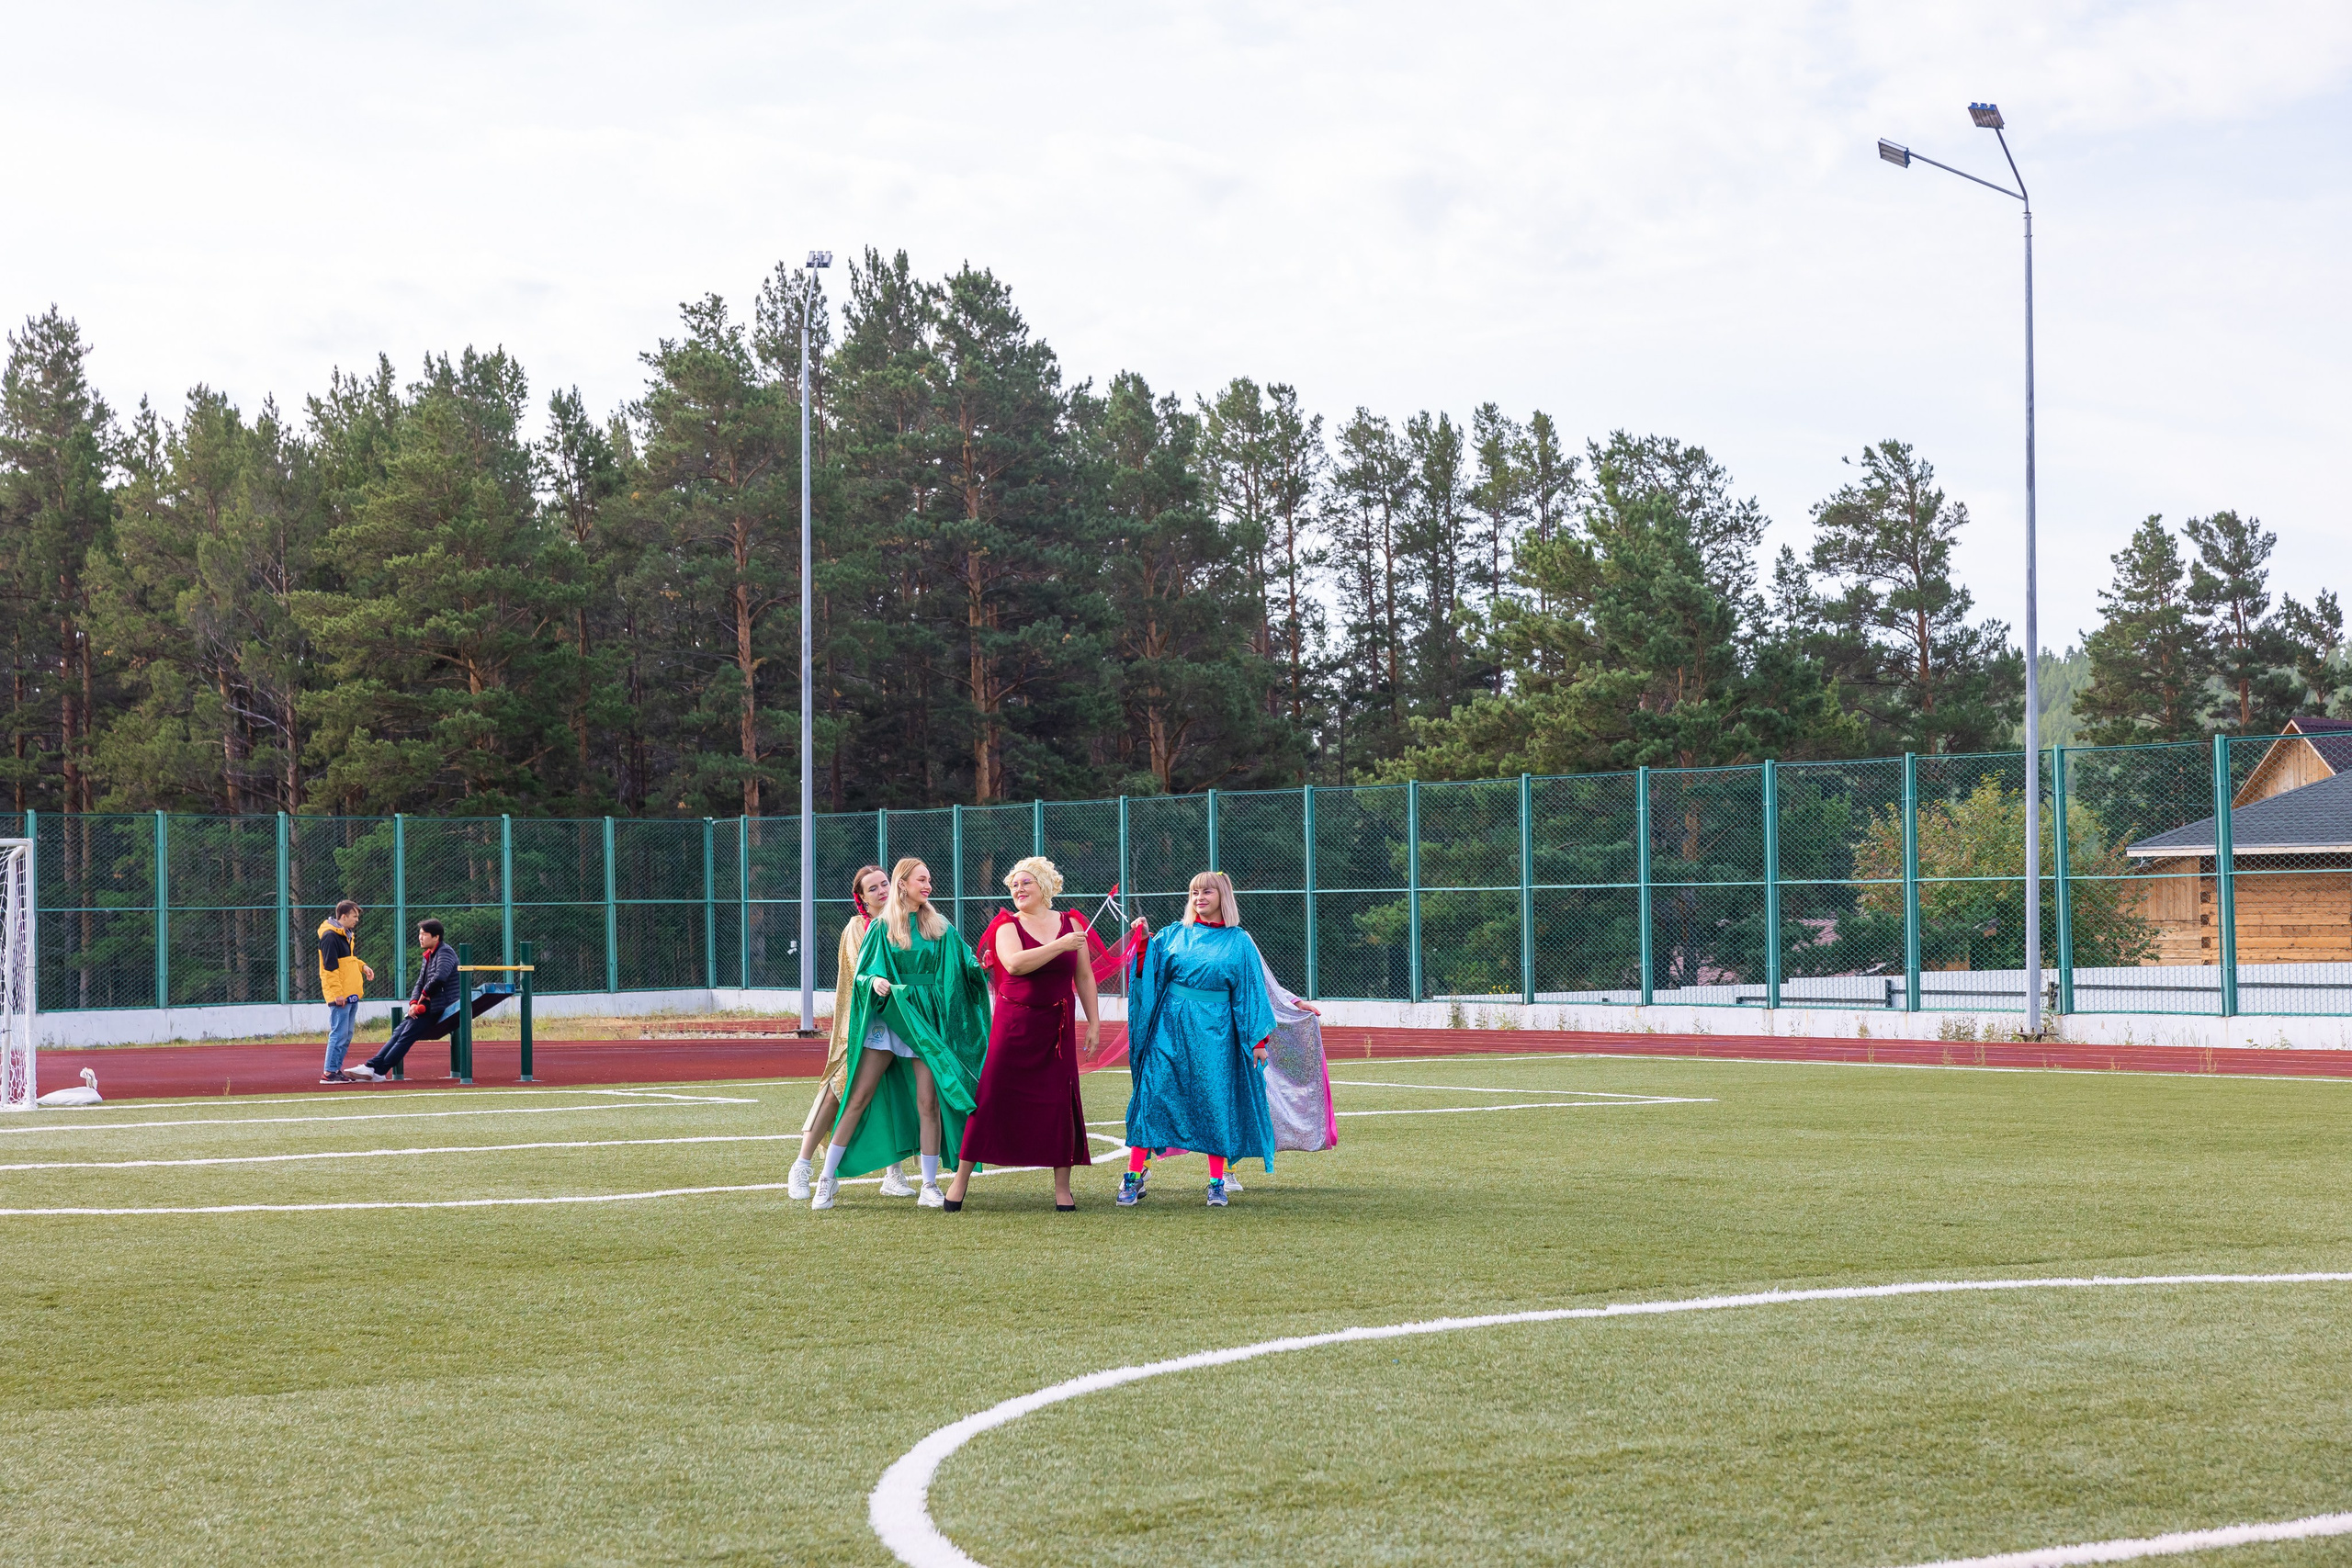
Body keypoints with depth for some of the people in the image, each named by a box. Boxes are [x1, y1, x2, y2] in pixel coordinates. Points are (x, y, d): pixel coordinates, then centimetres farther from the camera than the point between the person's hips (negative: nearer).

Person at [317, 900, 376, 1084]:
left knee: (346, 1035, 11)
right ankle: (329, 1073, -7)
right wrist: (337, 994, -21)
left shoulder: (346, 935, 16)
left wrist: (362, 967, 10)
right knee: (339, 1033, -10)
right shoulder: (330, 937, -14)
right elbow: (330, 967, -18)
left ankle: (336, 1069, 17)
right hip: (340, 996, -10)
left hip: (351, 995, 10)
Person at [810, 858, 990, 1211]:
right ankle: (828, 1178, 3)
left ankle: (929, 1187, 2)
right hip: (887, 1014, -1)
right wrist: (875, 982, -17)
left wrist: (981, 965, -14)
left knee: (928, 1102, -6)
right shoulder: (882, 928, 5)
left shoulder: (940, 928, 9)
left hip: (926, 1019, 1)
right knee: (859, 1098, -4)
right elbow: (863, 972, 4)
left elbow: (965, 964, 7)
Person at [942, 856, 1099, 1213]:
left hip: (1058, 1027, 2)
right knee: (992, 1097, -3)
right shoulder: (1007, 926, 0)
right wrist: (1060, 946, -21)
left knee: (1060, 1100, 0)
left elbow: (1084, 977, 11)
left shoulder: (1070, 923, 7)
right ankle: (961, 1179, 4)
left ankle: (1062, 1187, 9)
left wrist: (1094, 1023, 7)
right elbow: (1014, 963, -20)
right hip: (1013, 1023, -2)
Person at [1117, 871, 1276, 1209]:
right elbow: (1145, 973, 3)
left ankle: (1217, 1183, 7)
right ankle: (1134, 1174, 2)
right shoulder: (1173, 935, 8)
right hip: (1169, 1026, 1)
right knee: (1152, 1095, -4)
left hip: (1214, 1032, -1)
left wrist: (1258, 1041, 0)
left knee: (1215, 1102, 0)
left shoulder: (1239, 942, 5)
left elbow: (1252, 992, 5)